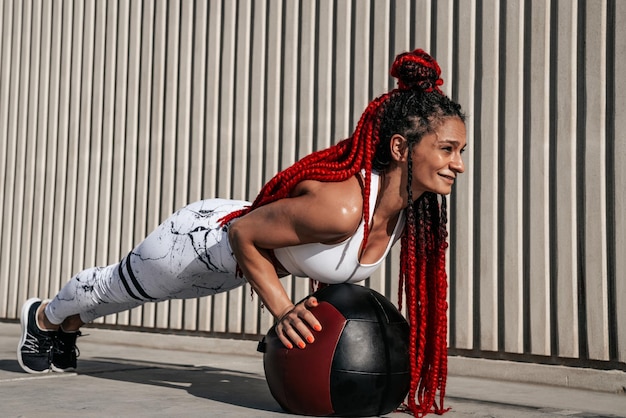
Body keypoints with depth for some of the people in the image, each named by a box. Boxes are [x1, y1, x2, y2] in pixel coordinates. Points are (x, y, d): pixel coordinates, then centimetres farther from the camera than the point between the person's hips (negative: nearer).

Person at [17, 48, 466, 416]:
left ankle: (69, 325, 64)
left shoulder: (418, 207, -19)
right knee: (115, 286, 26)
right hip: (203, 235, -6)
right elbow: (243, 233, -31)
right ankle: (44, 317, 59)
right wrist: (284, 311, -29)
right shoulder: (340, 206, -44)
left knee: (125, 291, 34)